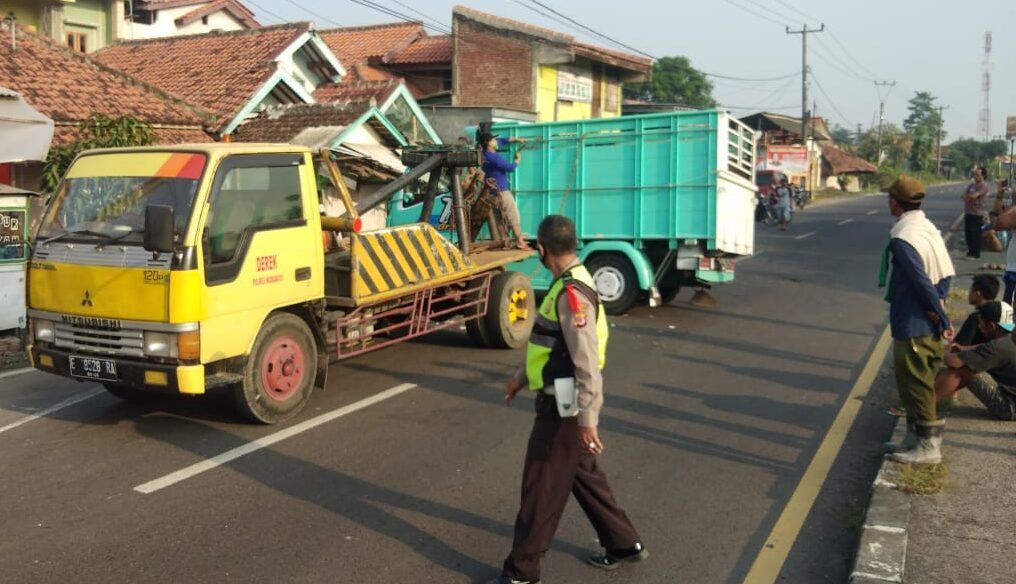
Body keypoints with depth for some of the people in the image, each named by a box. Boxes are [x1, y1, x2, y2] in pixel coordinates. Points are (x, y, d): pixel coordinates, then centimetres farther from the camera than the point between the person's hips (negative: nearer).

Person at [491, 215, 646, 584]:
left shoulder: (572, 294, -25)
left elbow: (588, 364, -27)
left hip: (564, 408, -10)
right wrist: (522, 378, 25)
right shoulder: (569, 284, 8)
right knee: (583, 475, 22)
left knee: (542, 488, 2)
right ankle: (624, 544, 36)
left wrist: (587, 419, -26)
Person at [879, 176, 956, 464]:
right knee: (918, 384, 18)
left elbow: (922, 283, -20)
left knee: (915, 385, 1)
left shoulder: (901, 240, -20)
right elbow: (946, 272, 6)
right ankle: (916, 439, 28)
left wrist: (943, 319, -13)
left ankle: (928, 445, 9)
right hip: (930, 325, 9)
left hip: (912, 326, -9)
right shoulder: (929, 228, 8)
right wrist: (940, 300, -4)